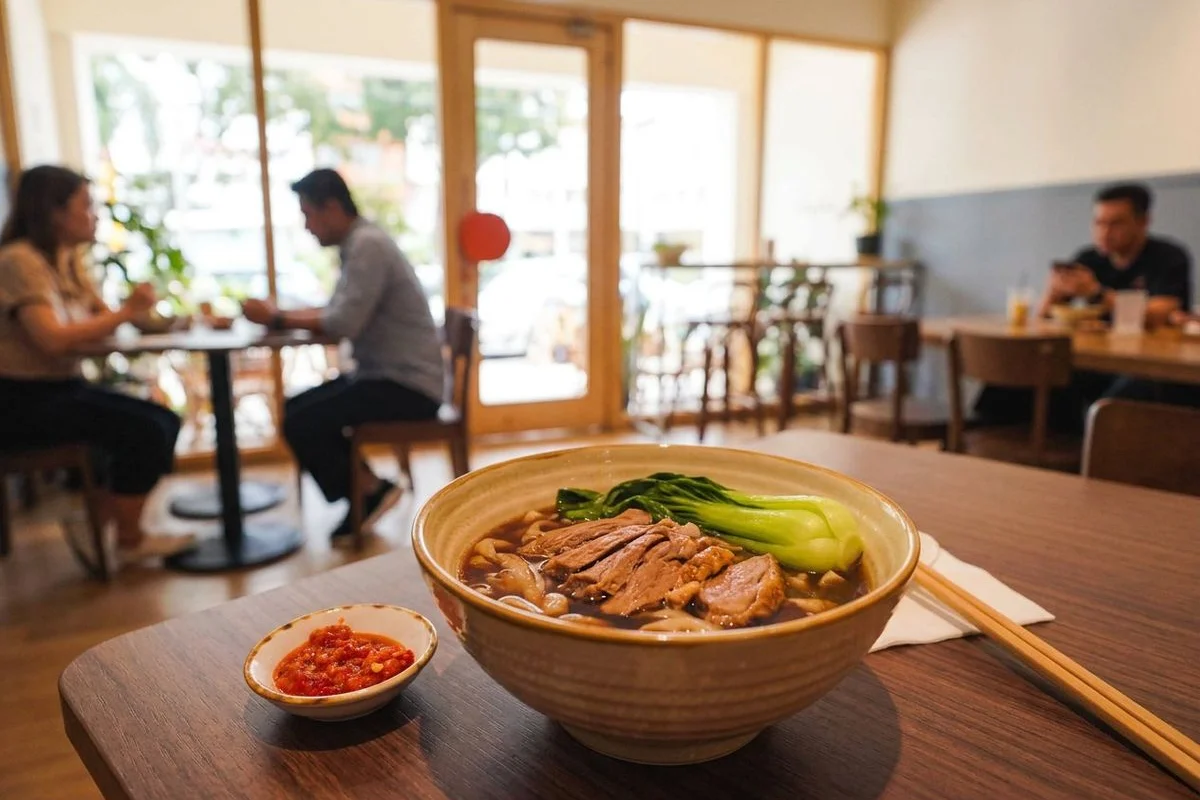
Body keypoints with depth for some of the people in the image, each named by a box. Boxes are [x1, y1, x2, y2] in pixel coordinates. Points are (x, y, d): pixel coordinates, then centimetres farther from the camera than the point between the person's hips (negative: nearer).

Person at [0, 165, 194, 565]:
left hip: (63, 387, 9)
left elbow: (101, 318, 8)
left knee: (166, 422, -3)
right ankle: (130, 541, -3)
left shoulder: (69, 259, 11)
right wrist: (125, 311, -23)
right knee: (145, 430, -22)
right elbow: (53, 339, -28)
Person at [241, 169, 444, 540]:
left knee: (301, 424, -15)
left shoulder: (368, 245, -17)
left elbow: (345, 323, -25)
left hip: (408, 386, -10)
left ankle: (369, 492, 4)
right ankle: (368, 487, 14)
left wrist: (277, 319, -13)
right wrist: (279, 313, -3)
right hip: (387, 375, 10)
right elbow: (338, 313, 11)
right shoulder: (358, 243, 13)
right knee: (297, 408, 12)